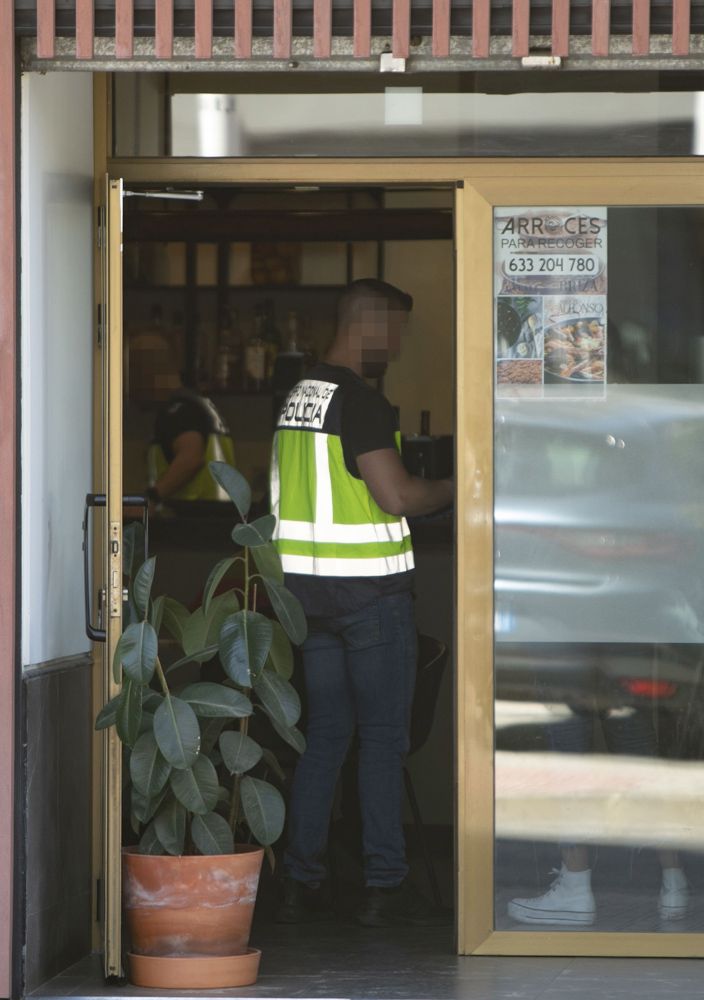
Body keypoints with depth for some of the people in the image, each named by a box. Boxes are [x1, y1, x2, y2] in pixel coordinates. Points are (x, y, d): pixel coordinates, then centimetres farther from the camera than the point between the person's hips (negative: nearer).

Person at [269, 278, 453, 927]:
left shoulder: (299, 396, 12)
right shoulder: (361, 402, -15)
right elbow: (397, 495, -20)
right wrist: (456, 489, -4)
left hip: (310, 583, 8)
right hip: (370, 585, -8)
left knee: (324, 734, 10)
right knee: (384, 734, -1)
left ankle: (303, 883, 8)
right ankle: (385, 885, 0)